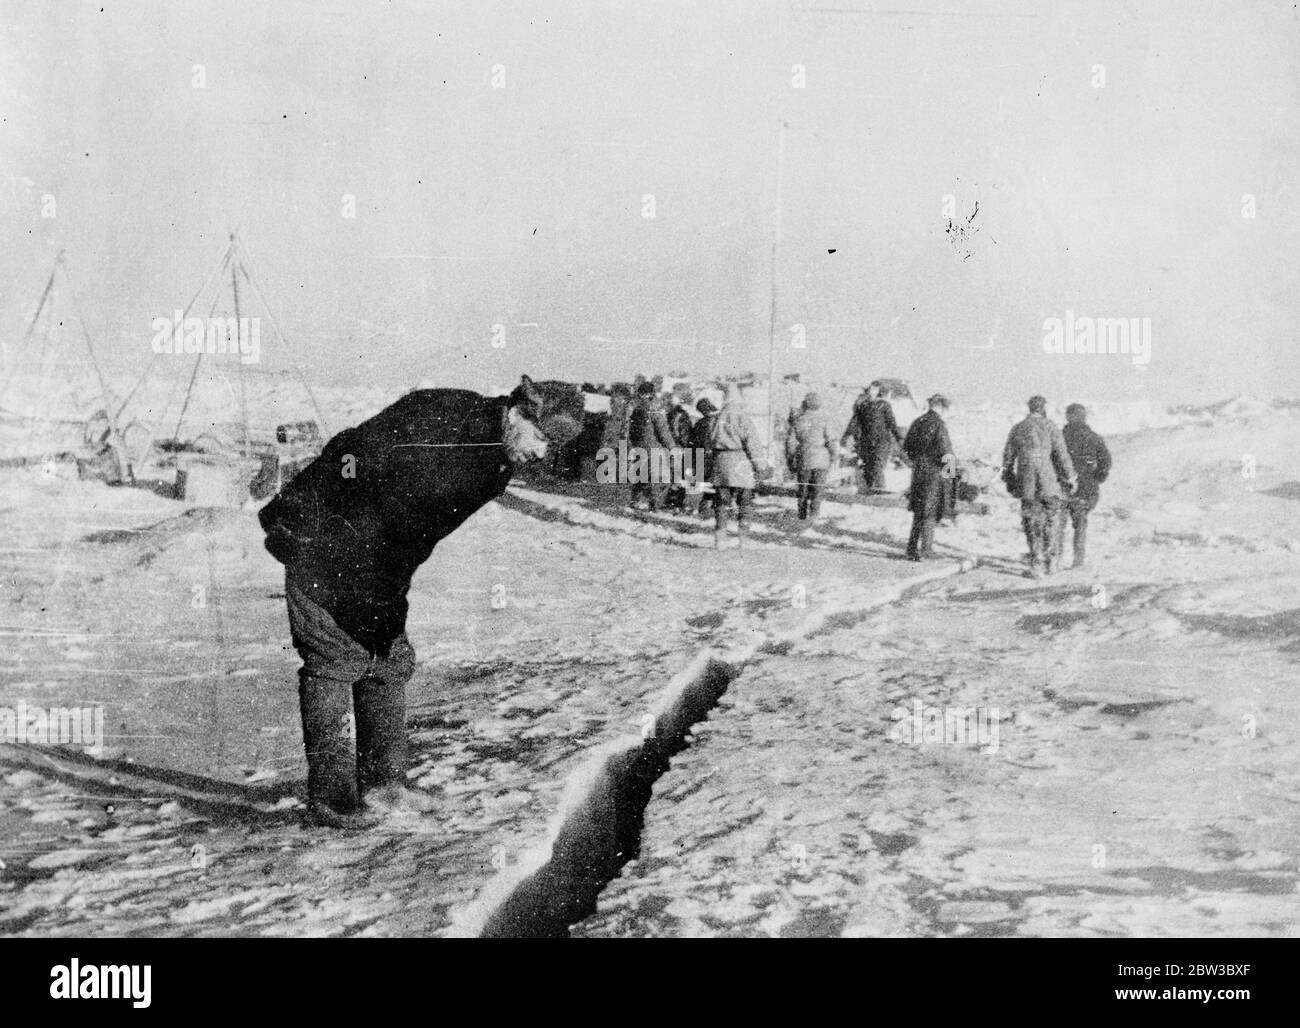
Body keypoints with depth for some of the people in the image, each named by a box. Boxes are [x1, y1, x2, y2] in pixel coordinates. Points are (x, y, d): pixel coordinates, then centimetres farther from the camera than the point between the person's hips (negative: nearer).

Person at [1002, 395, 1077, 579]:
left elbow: (1008, 457, 11)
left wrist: (1009, 481, 21)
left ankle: (1036, 565, 3)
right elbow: (1062, 454, -6)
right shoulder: (1050, 427, -1)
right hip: (1048, 482, -2)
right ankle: (1050, 562, 13)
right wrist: (1070, 477, 2)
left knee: (1032, 524, 8)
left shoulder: (1017, 429, 9)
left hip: (1026, 485, 2)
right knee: (1052, 522, 13)